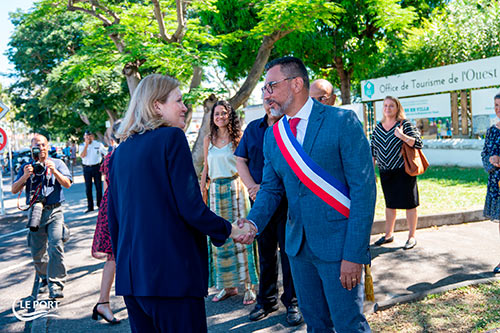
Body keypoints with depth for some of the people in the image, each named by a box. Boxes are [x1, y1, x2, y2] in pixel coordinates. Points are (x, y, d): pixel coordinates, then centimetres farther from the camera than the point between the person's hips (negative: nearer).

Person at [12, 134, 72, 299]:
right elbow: (14, 190, 4)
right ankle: (44, 276, 35)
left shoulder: (57, 163, 7)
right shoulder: (27, 167, 11)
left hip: (54, 211, -2)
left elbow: (67, 184, -3)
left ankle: (55, 284, -12)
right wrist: (25, 176, -13)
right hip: (35, 212, 2)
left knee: (56, 246, -17)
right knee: (36, 251, 9)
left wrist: (54, 172, -18)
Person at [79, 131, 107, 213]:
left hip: (96, 167, -1)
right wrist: (86, 144, -15)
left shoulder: (98, 144, 2)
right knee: (88, 188, 4)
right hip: (86, 168, 1)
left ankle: (100, 204, 15)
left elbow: (106, 154, 4)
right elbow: (82, 155, -13)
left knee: (98, 187, 3)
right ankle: (90, 207, 12)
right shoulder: (82, 146, 4)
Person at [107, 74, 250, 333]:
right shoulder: (172, 137, -10)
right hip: (172, 273, -7)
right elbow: (190, 207, -16)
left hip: (130, 276, 7)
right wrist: (229, 230, -1)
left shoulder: (120, 152, 11)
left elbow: (113, 218, 15)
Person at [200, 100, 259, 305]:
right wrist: (201, 190, 12)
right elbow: (206, 167, 16)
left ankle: (248, 286, 5)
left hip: (235, 188, -4)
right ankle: (228, 286, 15)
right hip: (215, 190, 4)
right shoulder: (208, 139, 12)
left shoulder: (238, 137, 1)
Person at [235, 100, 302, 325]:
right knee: (265, 251, 14)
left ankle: (292, 302, 16)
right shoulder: (253, 128, 11)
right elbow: (240, 160, 10)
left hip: (287, 199, -4)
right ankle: (266, 300, 28)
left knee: (288, 250, 2)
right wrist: (252, 186, -6)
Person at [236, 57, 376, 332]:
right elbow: (271, 188, 11)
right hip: (298, 245, 6)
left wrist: (354, 254, -18)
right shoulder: (272, 135, 7)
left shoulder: (343, 122, -12)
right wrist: (254, 222, -11)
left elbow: (363, 188, -14)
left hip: (337, 244, -5)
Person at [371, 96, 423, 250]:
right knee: (390, 203, 14)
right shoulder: (378, 127, 8)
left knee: (409, 203, 1)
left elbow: (419, 144, -11)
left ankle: (411, 237, 13)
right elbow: (373, 151, 14)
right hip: (385, 172, 5)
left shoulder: (405, 124, -5)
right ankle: (388, 235, 26)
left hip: (404, 170, -4)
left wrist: (402, 136, -26)